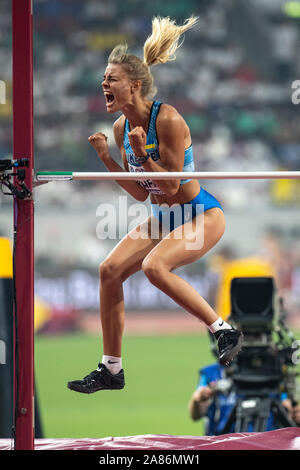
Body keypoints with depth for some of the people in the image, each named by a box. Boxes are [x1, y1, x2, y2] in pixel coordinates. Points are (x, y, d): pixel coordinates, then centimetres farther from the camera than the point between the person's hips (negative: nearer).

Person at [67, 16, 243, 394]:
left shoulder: (168, 120, -23)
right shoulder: (122, 128, 0)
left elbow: (172, 185, -20)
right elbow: (141, 192, 5)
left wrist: (142, 156, -32)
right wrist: (107, 160, -6)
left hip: (202, 214, -8)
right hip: (163, 217, 8)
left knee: (154, 266, -31)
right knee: (110, 270, -5)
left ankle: (225, 331, -17)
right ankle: (111, 370, 3)